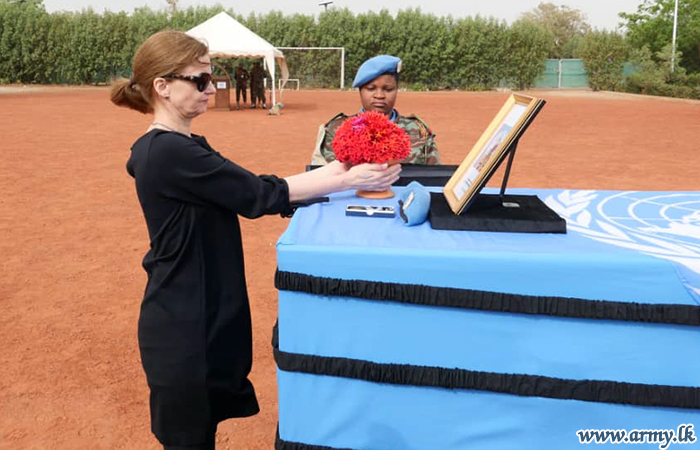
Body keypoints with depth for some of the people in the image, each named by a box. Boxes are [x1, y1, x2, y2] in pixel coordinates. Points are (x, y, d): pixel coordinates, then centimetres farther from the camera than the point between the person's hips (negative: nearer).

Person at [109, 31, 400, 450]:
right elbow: (257, 195, -21)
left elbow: (244, 190, 6)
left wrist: (331, 172, -2)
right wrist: (346, 181, -15)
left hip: (208, 316, 9)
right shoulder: (166, 152, -22)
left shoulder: (187, 147, 9)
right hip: (182, 326, -9)